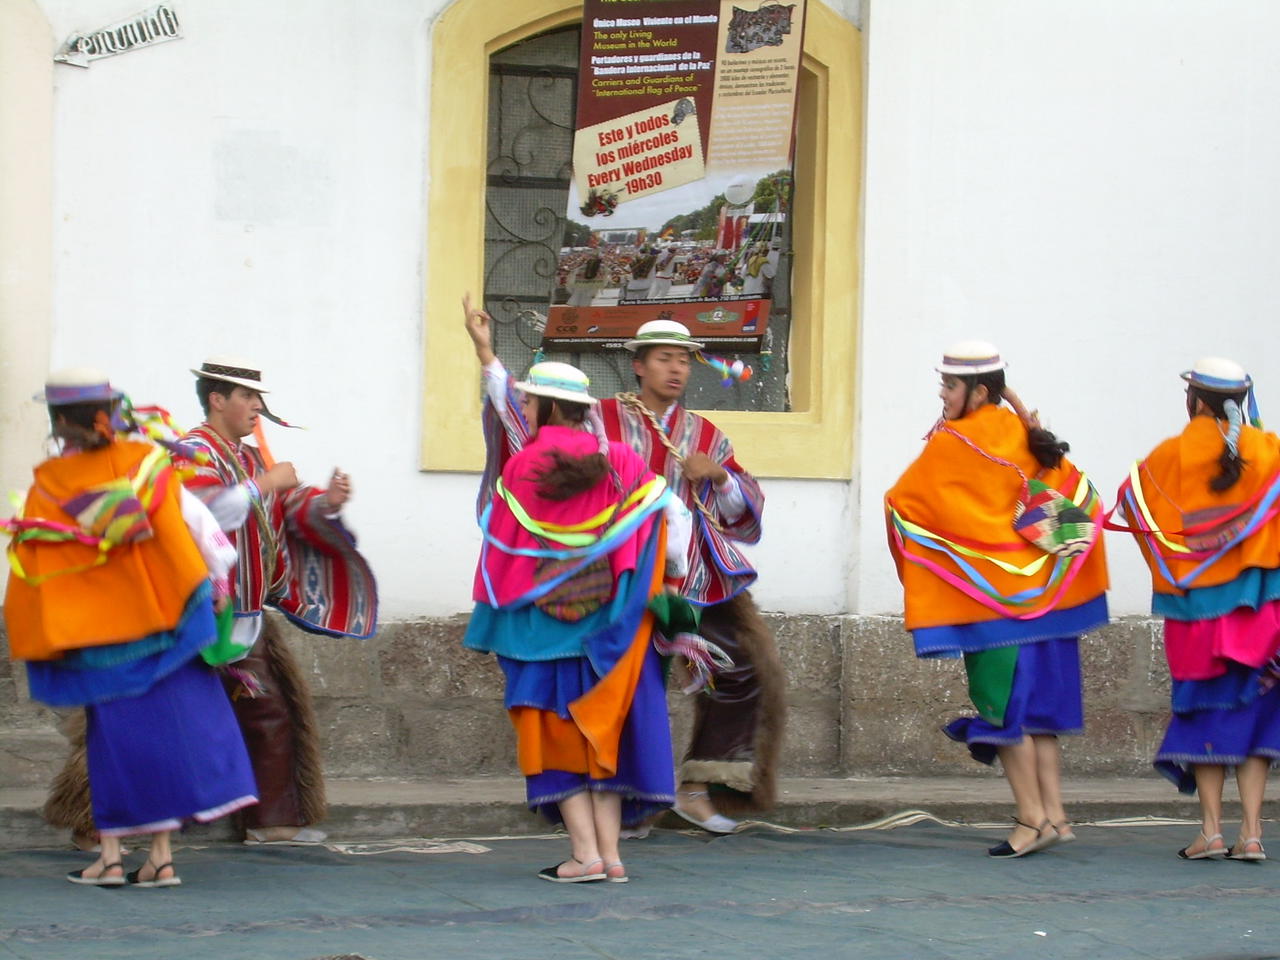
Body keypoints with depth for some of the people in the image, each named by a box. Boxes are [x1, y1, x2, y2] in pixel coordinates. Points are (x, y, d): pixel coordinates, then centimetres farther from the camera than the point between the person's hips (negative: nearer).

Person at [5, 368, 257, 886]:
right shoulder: (146, 462, -4)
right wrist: (218, 579, 11)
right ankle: (161, 855, 4)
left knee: (115, 738, 8)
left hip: (95, 637, 0)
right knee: (171, 724, 6)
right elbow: (196, 521, -3)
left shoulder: (46, 490, -5)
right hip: (162, 623, 0)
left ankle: (110, 856, 6)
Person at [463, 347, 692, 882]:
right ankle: (610, 854, 3)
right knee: (604, 732, 9)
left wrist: (491, 623, 10)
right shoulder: (617, 462, 2)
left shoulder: (523, 467, -5)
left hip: (543, 619, -3)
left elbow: (500, 546, 0)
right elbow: (674, 513, 0)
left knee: (558, 734, 3)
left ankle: (585, 854, -6)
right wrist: (671, 576, 14)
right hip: (609, 620, 3)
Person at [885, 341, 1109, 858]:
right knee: (1039, 700, 11)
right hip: (1045, 592, 6)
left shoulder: (951, 442, -10)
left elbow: (900, 500, -3)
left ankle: (1032, 817, -3)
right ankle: (1054, 814, 10)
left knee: (1002, 703, -1)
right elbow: (1082, 499, 10)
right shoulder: (1028, 435, 7)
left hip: (994, 595, -6)